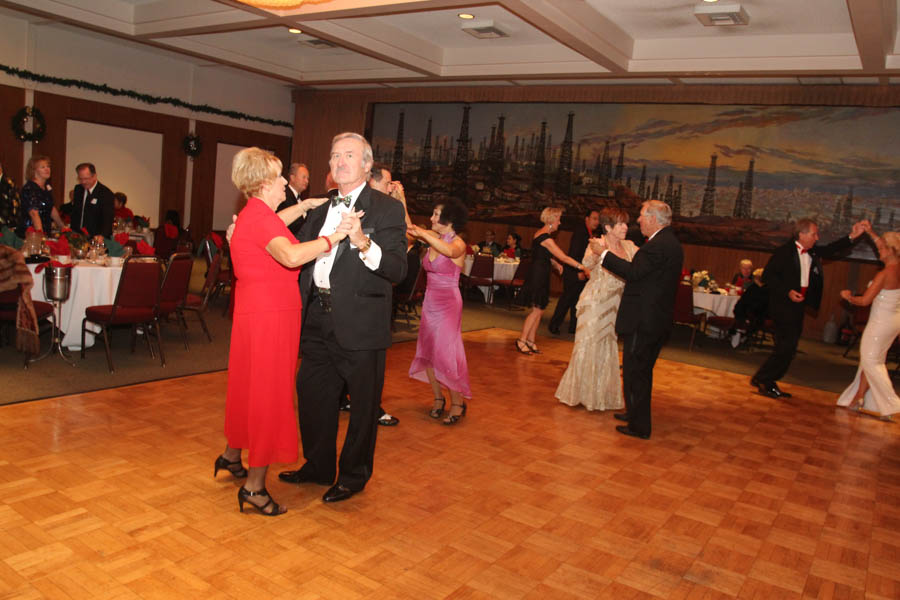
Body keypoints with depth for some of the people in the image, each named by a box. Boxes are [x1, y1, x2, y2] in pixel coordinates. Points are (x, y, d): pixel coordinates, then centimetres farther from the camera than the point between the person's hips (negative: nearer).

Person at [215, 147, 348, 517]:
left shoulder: (255, 214, 13)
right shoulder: (259, 216, -19)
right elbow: (291, 255, -37)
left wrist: (304, 206, 29)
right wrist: (333, 237, -29)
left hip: (254, 312, 11)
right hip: (269, 315, -11)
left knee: (250, 387, 22)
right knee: (269, 394, -3)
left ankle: (232, 455, 40)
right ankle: (254, 486, 6)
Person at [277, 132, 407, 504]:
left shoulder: (387, 209, -7)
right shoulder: (321, 209, 13)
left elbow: (397, 270, -18)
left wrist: (365, 245, -35)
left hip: (359, 324, -6)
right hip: (318, 321, 7)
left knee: (362, 404, 9)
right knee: (312, 395, 18)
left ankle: (354, 476, 29)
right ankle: (318, 466, 39)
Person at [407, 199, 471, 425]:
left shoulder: (458, 243, -11)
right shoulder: (433, 238, 8)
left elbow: (449, 250, -34)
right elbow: (409, 228, 4)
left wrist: (423, 234, -36)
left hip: (448, 304, -7)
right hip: (430, 302, 7)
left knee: (446, 353, -7)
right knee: (428, 352, 8)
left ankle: (457, 403, 7)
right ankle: (438, 398, 22)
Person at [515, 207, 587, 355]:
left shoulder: (539, 233, 10)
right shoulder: (546, 238, -19)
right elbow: (564, 257, -20)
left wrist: (555, 263, 13)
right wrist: (583, 267, -19)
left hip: (538, 275, 9)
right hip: (539, 277, -9)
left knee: (538, 310, 11)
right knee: (536, 310, -4)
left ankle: (530, 340, 16)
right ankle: (522, 340, 2)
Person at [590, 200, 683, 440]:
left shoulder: (658, 245, -19)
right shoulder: (671, 243, 13)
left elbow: (633, 272, -25)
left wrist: (604, 253, -17)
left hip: (642, 321, -10)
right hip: (659, 320, 10)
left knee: (634, 372, -1)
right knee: (642, 371, 21)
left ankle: (639, 426, 7)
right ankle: (636, 414, 35)